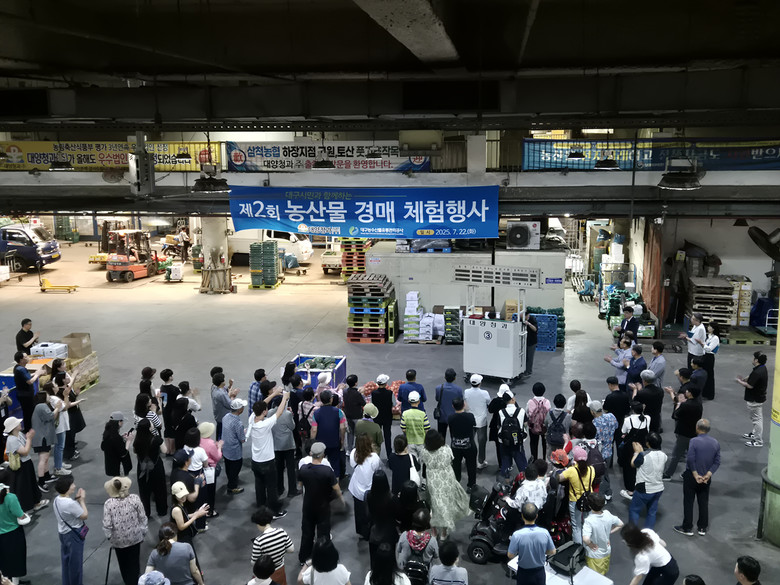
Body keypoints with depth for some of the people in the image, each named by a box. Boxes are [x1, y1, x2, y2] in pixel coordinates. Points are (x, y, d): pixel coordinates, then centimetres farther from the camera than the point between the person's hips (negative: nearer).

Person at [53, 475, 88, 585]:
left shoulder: (57, 500, -4)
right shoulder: (70, 503, -31)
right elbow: (85, 515, -19)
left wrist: (77, 499, 0)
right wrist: (82, 500, -12)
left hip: (63, 533, 9)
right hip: (74, 535, -9)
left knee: (66, 560, 22)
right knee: (75, 562, 9)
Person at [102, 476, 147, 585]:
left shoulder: (108, 504, -18)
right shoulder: (135, 498, -15)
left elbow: (107, 525, -15)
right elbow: (142, 518, -8)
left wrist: (109, 537, 2)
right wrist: (143, 533, 5)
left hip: (118, 539, 0)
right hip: (134, 537, 0)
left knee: (124, 564, 22)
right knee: (134, 563, 17)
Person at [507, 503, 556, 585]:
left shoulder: (517, 535, -26)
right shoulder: (544, 533, -18)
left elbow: (510, 555, -14)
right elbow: (552, 552, -4)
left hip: (524, 573, -2)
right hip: (539, 572, 2)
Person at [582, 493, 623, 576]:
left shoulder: (589, 521, -34)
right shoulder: (607, 514, -17)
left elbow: (585, 539, -46)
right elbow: (621, 524, 0)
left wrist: (591, 545, -26)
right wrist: (609, 532, 1)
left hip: (594, 555, -5)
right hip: (606, 552, 5)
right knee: (603, 575, 29)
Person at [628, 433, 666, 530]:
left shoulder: (643, 455, -24)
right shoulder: (663, 455, -5)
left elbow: (633, 464, -5)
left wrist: (637, 452, 7)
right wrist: (641, 451, 16)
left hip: (644, 490, -5)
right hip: (659, 489, 6)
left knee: (634, 510, 12)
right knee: (652, 512, 18)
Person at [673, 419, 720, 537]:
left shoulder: (694, 441, -20)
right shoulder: (715, 442, -4)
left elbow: (690, 460, -24)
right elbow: (717, 462, -5)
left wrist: (696, 475, -13)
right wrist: (708, 475, -9)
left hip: (691, 477, -5)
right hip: (706, 478, 5)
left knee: (688, 502, 8)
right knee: (704, 503, 16)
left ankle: (687, 528, 14)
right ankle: (702, 528, 24)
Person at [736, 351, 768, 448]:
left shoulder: (757, 372, -29)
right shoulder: (762, 368, 4)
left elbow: (750, 385, -28)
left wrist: (740, 381, -12)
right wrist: (744, 379, 3)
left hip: (755, 400, -10)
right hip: (760, 397, 10)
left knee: (757, 419, -1)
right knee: (757, 418, 23)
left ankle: (758, 441, 8)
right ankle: (755, 433, 39)